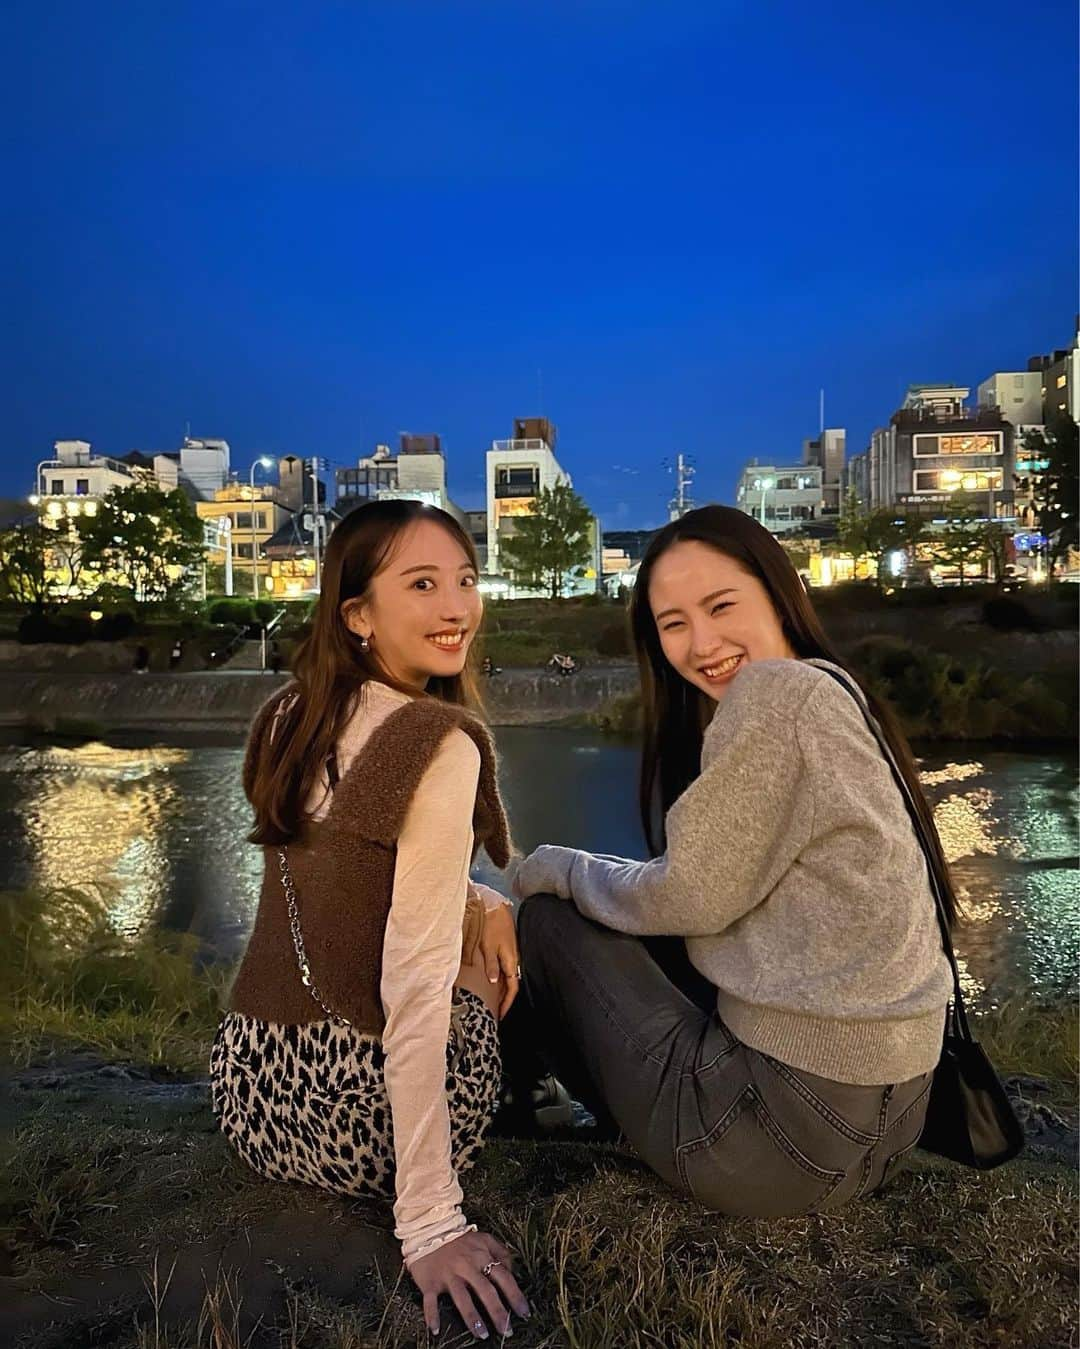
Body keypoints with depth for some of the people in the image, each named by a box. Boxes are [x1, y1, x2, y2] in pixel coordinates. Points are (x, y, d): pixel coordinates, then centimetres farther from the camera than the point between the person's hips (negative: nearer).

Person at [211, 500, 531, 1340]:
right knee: (536, 915, 17)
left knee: (488, 911, 24)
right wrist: (432, 1221, -22)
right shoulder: (443, 743, -20)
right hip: (361, 1119, -6)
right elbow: (417, 982, -25)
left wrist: (484, 904, 7)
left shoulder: (290, 716, 4)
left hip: (248, 1094, 6)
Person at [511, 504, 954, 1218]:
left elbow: (694, 897, -16)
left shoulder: (776, 689, -18)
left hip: (800, 1127, -9)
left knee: (552, 918, 4)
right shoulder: (829, 690, 10)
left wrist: (555, 866, 1)